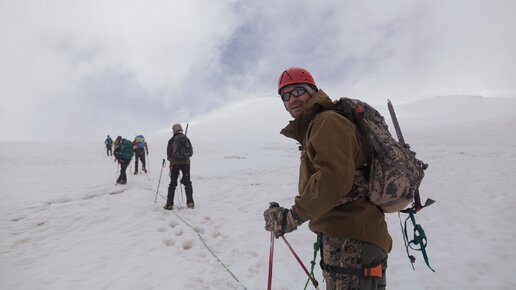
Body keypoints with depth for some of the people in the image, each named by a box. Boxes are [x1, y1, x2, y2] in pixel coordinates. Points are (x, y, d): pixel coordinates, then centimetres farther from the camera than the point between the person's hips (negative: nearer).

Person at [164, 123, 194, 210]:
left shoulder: (172, 140, -4)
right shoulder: (186, 138, 2)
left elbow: (168, 153, -1)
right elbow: (191, 152, 4)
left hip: (175, 163, -1)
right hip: (185, 162, 1)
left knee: (173, 183, 7)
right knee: (187, 182, 10)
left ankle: (169, 204, 6)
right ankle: (190, 202, 6)